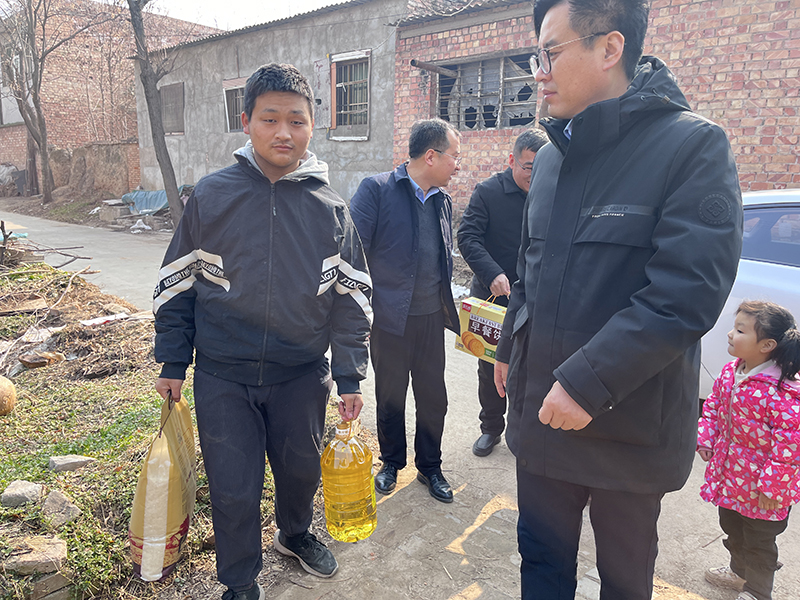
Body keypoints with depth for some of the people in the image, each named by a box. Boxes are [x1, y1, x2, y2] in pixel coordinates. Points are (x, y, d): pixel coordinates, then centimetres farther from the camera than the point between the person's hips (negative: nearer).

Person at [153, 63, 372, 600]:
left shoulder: (330, 208, -3)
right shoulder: (210, 196, -6)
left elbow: (352, 296, 1)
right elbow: (177, 282, 2)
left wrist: (350, 376, 0)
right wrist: (173, 362, 4)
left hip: (302, 375, 2)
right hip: (223, 377, -1)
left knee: (301, 469, 20)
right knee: (234, 489, 9)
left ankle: (295, 533, 52)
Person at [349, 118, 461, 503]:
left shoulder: (443, 201, 9)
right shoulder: (377, 189, -10)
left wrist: (449, 306, 15)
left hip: (431, 318, 5)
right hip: (389, 317, -4)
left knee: (433, 398, 13)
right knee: (390, 398, 13)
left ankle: (429, 466, 34)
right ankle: (391, 463, 35)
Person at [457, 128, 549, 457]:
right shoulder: (488, 191, -7)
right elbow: (467, 236, -13)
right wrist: (492, 273, -27)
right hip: (492, 296, -1)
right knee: (490, 369, 12)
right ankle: (491, 428, 31)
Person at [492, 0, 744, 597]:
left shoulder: (694, 146, -13)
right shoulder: (551, 156, 8)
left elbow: (688, 291, -23)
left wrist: (589, 382, -25)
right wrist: (509, 348, 19)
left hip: (630, 424, -5)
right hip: (539, 410, 5)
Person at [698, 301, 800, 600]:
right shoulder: (729, 372, -5)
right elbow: (713, 406, 10)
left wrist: (771, 486, -21)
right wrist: (705, 438, 1)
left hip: (762, 488, -7)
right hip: (730, 475, 7)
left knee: (759, 541, 15)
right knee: (732, 528, 27)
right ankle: (739, 571, 53)